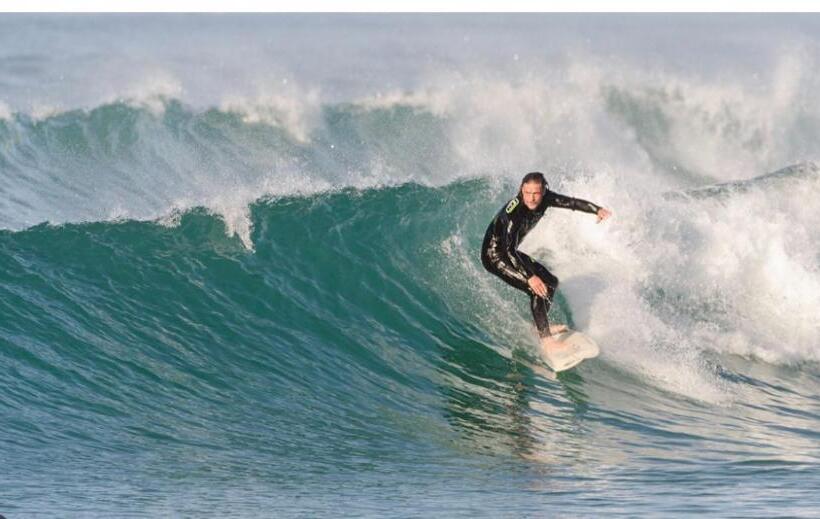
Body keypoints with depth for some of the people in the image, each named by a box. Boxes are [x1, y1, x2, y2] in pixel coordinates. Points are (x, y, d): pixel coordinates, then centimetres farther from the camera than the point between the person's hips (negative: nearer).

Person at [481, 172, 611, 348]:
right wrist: (529, 277, -45)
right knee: (537, 289, -21)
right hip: (494, 256, -9)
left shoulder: (545, 198, -14)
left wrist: (597, 210, -12)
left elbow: (571, 202, 0)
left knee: (551, 282, 14)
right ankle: (545, 338, -18)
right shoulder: (513, 212, -35)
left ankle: (541, 326, 23)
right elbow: (509, 250, -39)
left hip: (510, 252, 9)